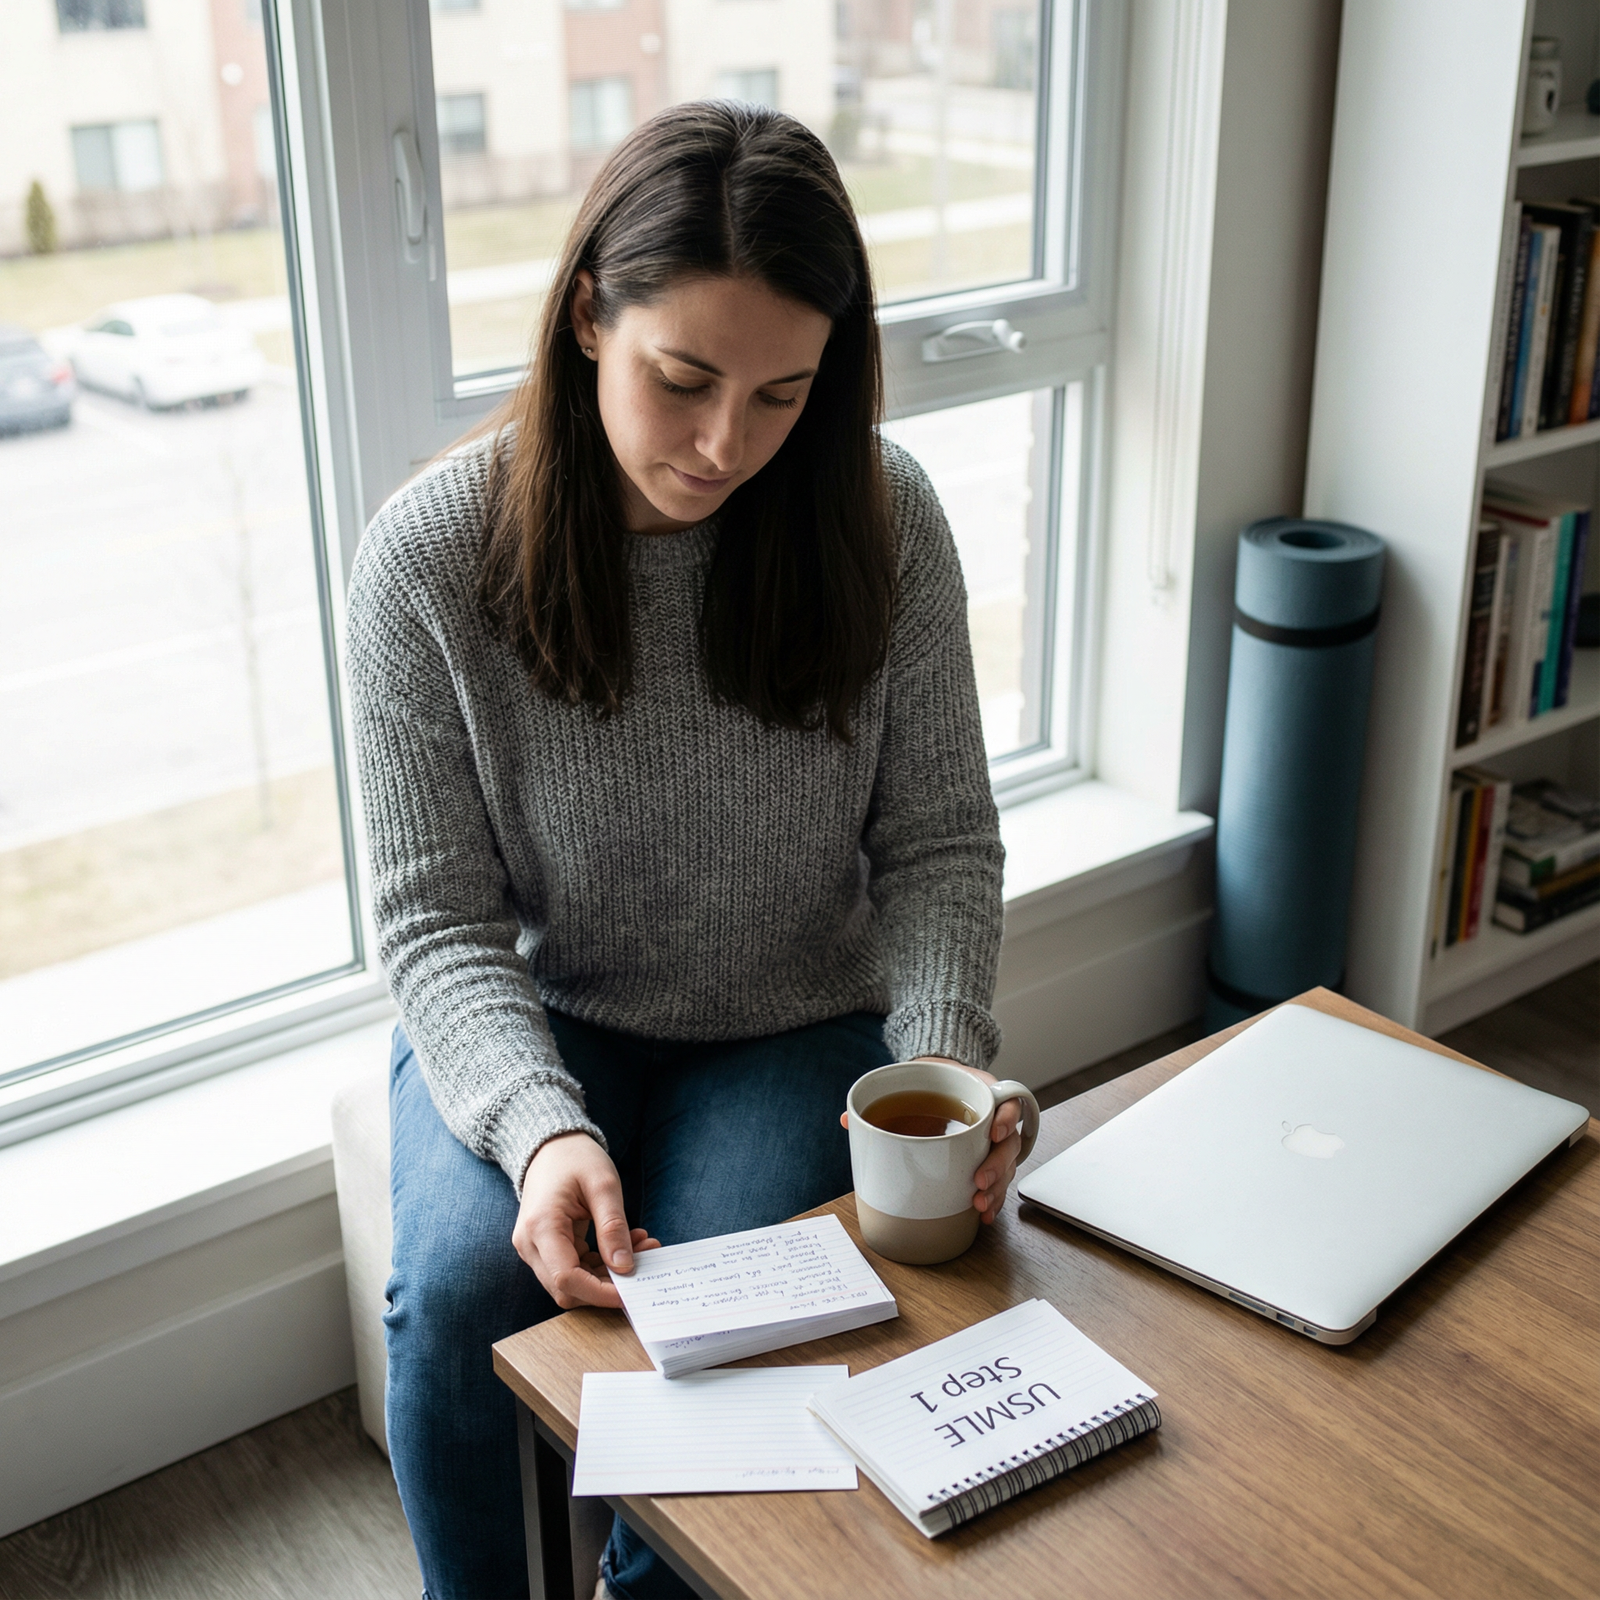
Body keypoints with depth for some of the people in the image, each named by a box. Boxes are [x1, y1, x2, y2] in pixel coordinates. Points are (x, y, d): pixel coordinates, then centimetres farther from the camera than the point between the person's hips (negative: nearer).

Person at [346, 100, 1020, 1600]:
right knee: (465, 1282, -26)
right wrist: (538, 1125, -31)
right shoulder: (430, 554, -16)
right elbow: (440, 917, -13)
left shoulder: (881, 521, -12)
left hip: (796, 1026, 1)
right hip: (523, 1019, 0)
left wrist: (940, 1065, -23)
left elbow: (938, 842, -5)